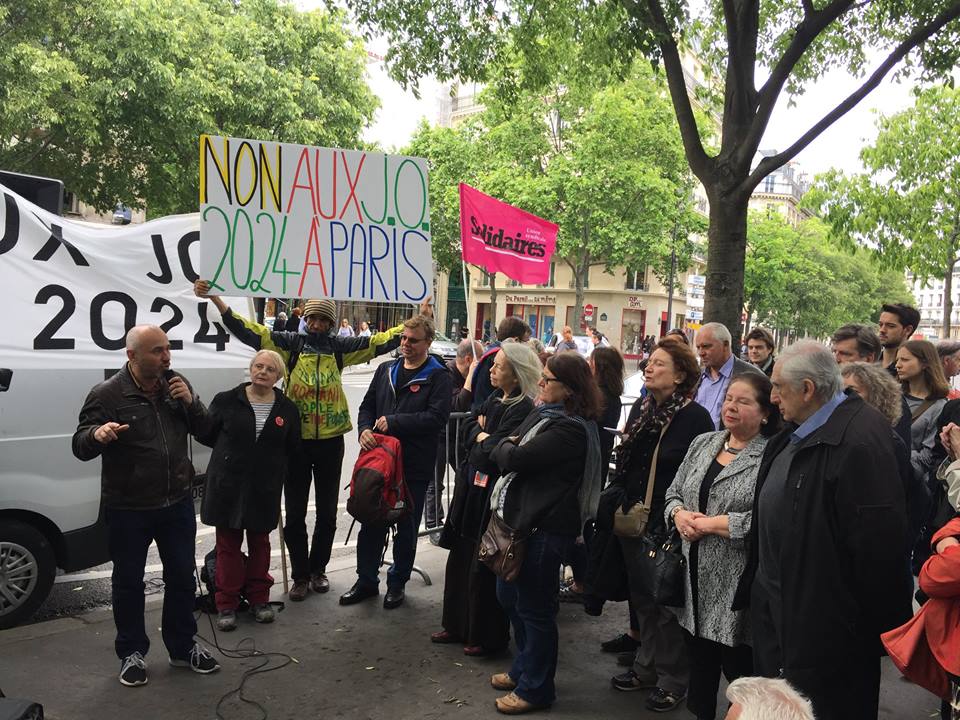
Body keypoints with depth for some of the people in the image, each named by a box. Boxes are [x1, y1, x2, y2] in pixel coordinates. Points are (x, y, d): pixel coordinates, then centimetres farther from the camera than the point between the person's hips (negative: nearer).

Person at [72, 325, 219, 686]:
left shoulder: (177, 384, 2)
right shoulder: (106, 394, -13)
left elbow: (206, 430, 7)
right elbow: (80, 447, -10)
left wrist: (190, 402, -13)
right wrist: (97, 433, -34)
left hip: (177, 503, 4)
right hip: (127, 509, -4)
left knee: (182, 577, 13)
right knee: (129, 582, 10)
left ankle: (183, 647, 30)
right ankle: (132, 653, 29)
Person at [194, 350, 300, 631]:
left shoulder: (287, 409, 2)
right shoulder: (227, 401, -3)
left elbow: (292, 449, 9)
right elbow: (205, 434, 4)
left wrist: (272, 465, 4)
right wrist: (232, 453, 6)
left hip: (265, 489, 1)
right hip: (227, 486, -1)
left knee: (260, 542, 13)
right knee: (228, 544, 5)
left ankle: (259, 598, 27)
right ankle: (226, 604, 16)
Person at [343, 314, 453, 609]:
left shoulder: (438, 376, -6)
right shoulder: (386, 370, 12)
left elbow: (437, 416, -18)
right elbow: (367, 405, 15)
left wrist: (393, 422, -19)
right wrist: (364, 429, -6)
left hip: (415, 465, -5)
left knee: (407, 527, 9)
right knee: (371, 523, 12)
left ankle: (397, 583, 26)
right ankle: (366, 580, 27)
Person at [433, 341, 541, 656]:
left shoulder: (523, 409, -18)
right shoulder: (494, 399, 8)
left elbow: (493, 453, -23)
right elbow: (466, 428, 9)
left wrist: (479, 439, -5)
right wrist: (483, 436, -9)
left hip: (494, 497, -8)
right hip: (472, 488, 8)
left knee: (483, 569, 3)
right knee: (461, 558, 17)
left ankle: (488, 637, 20)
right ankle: (458, 625, 33)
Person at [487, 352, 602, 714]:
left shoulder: (569, 429, -21)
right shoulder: (542, 414, 10)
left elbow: (515, 459, -23)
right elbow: (502, 455, 11)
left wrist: (505, 446, -5)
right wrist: (508, 448, -8)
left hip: (544, 527, -10)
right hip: (521, 517, 10)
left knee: (534, 608, 5)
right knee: (509, 596, 21)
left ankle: (535, 687, 24)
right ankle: (523, 669, 41)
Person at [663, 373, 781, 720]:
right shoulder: (703, 443, 9)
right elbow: (673, 493, 13)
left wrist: (709, 523, -19)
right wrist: (679, 514, -8)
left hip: (737, 585, -6)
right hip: (695, 578, 6)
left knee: (739, 671, 8)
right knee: (699, 666, 21)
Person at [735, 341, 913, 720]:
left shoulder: (860, 440, -25)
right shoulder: (794, 434, 7)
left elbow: (876, 537, -26)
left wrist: (874, 622, -18)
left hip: (822, 614, -9)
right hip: (774, 601, 10)